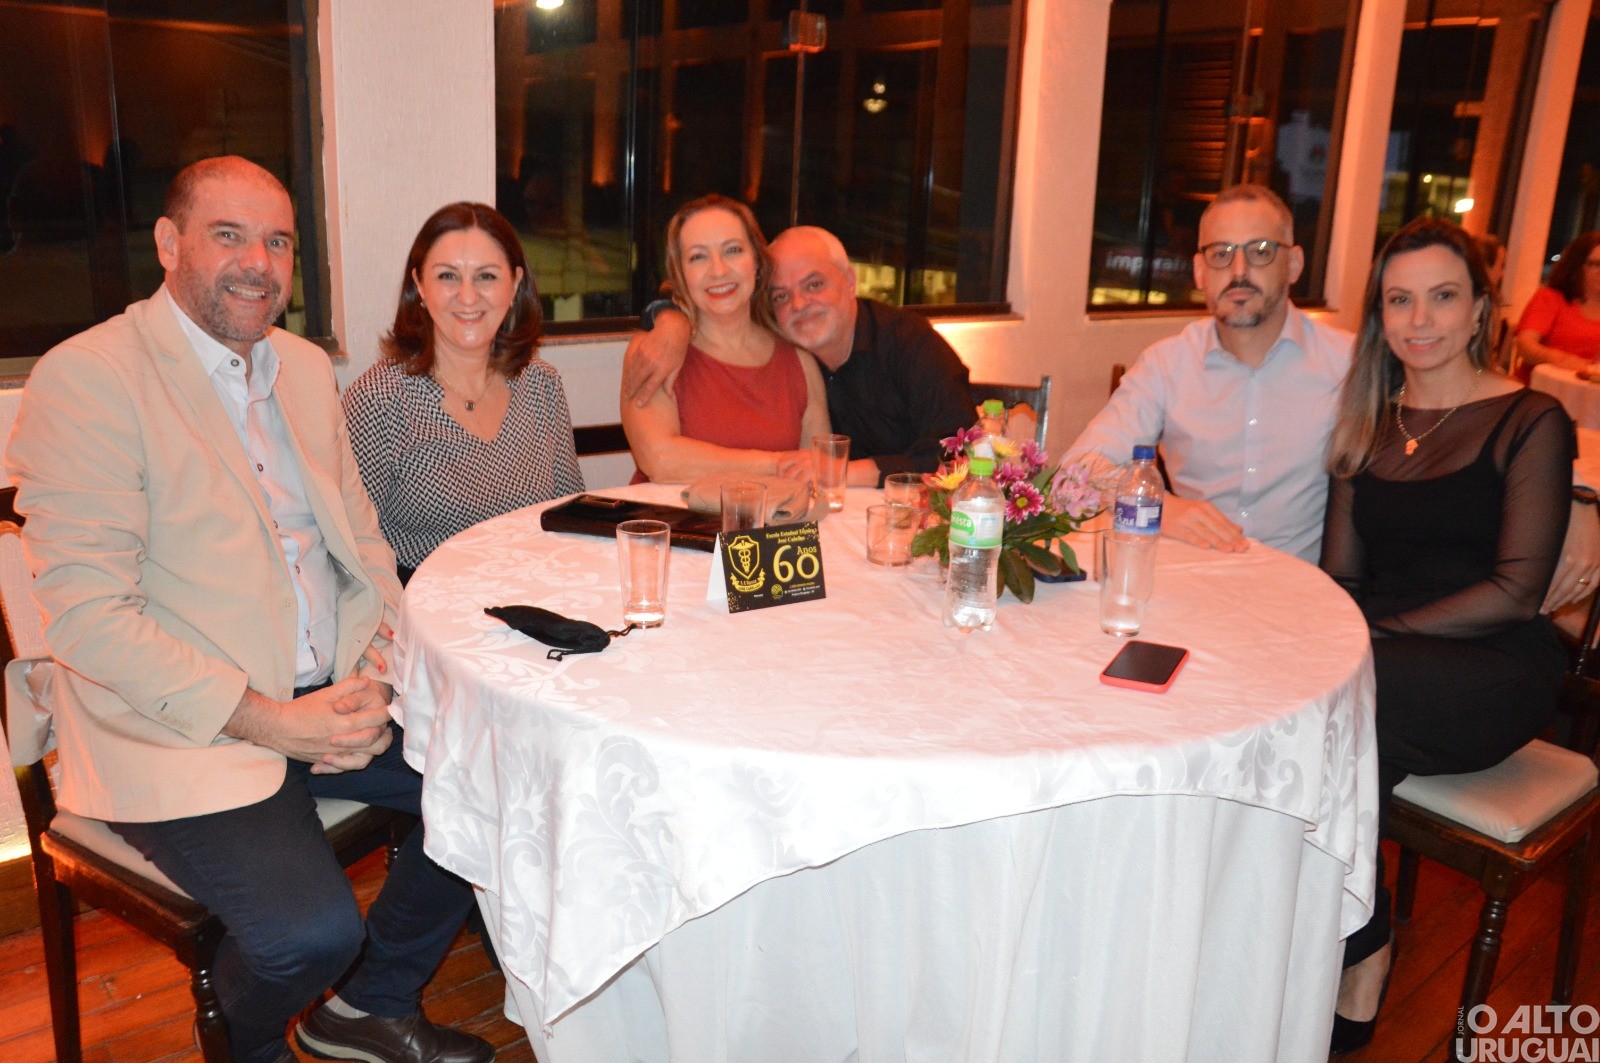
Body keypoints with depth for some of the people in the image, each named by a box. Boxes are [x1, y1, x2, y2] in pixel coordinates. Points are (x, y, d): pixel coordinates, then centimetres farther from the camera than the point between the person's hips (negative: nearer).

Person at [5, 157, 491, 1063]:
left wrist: (373, 672, -5)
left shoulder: (307, 367, 12)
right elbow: (87, 614, -17)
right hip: (177, 729, -7)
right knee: (312, 928, -25)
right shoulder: (86, 378, -11)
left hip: (329, 701, 7)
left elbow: (361, 538, 14)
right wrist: (268, 721, -20)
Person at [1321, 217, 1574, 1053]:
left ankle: (1356, 951, -11)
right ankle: (1361, 957, -10)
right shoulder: (1366, 425, 14)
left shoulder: (1529, 423, -1)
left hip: (1492, 671, -4)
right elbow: (1339, 576, 10)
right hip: (1382, 665, 4)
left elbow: (1516, 591, -9)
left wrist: (1382, 632, -18)